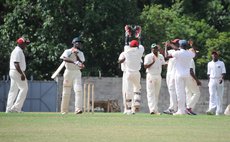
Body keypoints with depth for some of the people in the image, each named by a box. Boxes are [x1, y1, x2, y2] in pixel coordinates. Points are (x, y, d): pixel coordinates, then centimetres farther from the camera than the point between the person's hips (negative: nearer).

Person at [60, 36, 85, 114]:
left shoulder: (80, 53, 14)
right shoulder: (67, 51, 1)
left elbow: (81, 64, 2)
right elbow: (64, 59, -21)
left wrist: (76, 55, -10)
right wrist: (75, 62, -34)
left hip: (77, 73, 3)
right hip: (68, 72, -3)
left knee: (78, 90, -17)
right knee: (66, 92, 0)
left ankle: (78, 109, -25)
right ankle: (64, 110, 10)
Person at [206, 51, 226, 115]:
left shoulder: (221, 63, 5)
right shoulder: (209, 64, 14)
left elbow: (223, 72, -3)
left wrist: (222, 79, -20)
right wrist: (209, 81, 12)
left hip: (219, 81, -1)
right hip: (212, 81, 1)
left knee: (220, 96, -1)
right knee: (212, 95, -15)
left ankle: (219, 111, 1)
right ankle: (211, 109, -29)